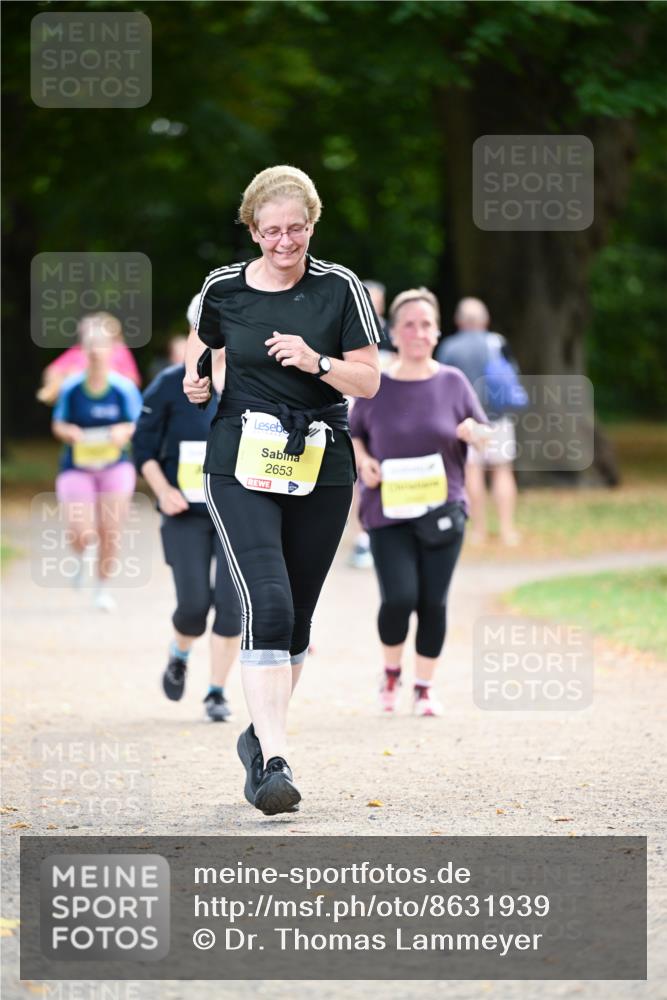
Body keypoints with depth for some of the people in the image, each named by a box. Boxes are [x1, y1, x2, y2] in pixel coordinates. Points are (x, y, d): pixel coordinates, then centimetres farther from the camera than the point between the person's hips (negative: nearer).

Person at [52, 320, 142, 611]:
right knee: (82, 533, -13)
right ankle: (81, 555, 26)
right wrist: (69, 432, -17)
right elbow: (58, 425, 5)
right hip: (77, 467, 0)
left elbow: (140, 425, 1)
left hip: (115, 466, 0)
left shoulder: (124, 388, -7)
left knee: (110, 531, -2)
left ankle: (102, 588, 21)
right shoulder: (71, 388, -6)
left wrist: (125, 431, -21)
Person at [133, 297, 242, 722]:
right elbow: (144, 444, 2)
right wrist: (163, 489, -11)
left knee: (232, 601, -8)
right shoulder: (170, 385, -3)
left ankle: (218, 691, 7)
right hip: (186, 512, -1)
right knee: (194, 602, -6)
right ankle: (179, 656, 29)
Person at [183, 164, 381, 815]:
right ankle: (274, 762, -24)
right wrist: (193, 376, 2)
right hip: (240, 468, -2)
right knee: (266, 605, -19)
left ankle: (261, 735, 31)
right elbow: (201, 341, 23)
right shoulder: (223, 289, 2)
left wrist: (316, 361, -18)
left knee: (296, 618, 10)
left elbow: (368, 379, -1)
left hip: (321, 469, 2)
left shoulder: (340, 289, -1)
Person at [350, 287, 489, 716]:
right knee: (398, 598, -13)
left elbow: (486, 435, 9)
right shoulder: (375, 387, 1)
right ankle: (391, 672, 15)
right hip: (388, 514, -1)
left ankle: (425, 688, 15)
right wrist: (362, 460, -6)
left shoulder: (453, 383, 3)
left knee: (433, 602, -1)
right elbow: (353, 434, 14)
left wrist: (474, 433, -14)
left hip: (441, 510, 1)